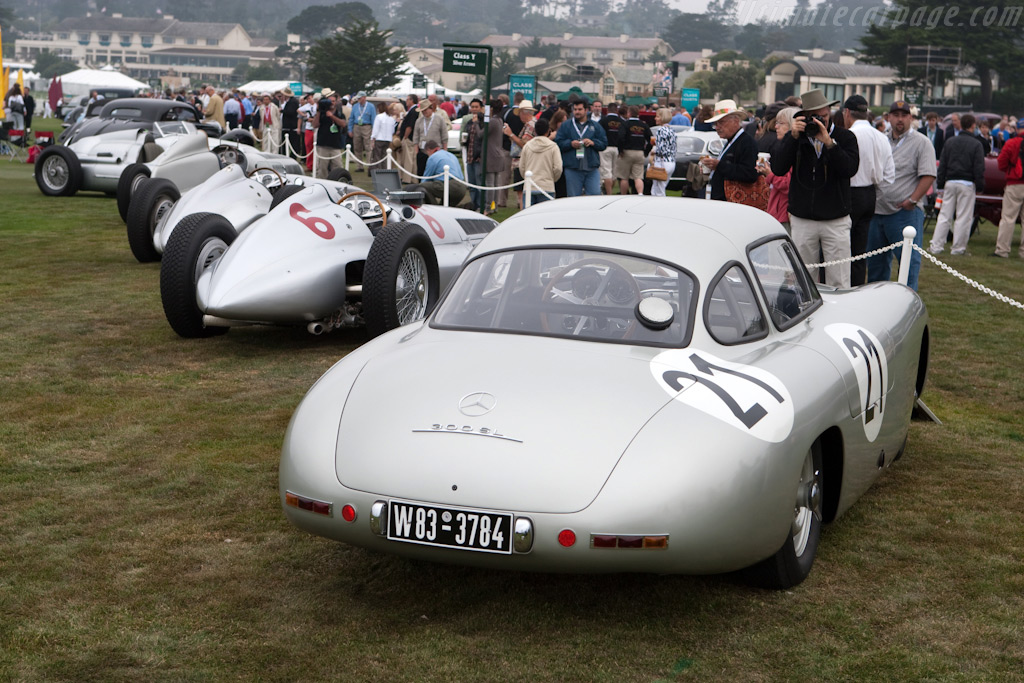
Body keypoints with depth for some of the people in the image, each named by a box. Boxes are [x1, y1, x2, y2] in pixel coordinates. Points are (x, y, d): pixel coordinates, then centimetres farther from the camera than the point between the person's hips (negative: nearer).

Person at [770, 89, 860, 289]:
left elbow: (850, 169, -14)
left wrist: (828, 142, -21)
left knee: (839, 284, -3)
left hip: (836, 221, -1)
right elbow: (777, 168, -8)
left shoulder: (845, 137, 3)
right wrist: (793, 137, -15)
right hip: (802, 221, 1)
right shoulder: (796, 138, 7)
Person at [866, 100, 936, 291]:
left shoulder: (922, 143, -4)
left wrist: (912, 200, -17)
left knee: (908, 261, -6)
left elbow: (928, 175, -11)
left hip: (906, 212, -7)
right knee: (876, 262, 14)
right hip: (877, 211, 7)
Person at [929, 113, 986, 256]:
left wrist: (940, 184, 13)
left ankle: (936, 245, 5)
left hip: (950, 182, 4)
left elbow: (942, 165, 9)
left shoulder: (950, 142, 7)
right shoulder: (976, 144, -5)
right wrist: (980, 186, 0)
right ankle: (958, 248, 3)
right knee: (964, 217, 1)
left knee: (944, 215, 8)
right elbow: (979, 169, -7)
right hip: (967, 184, -4)